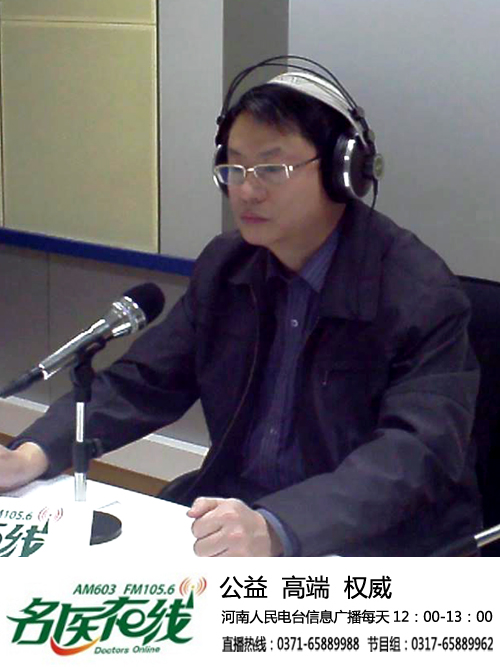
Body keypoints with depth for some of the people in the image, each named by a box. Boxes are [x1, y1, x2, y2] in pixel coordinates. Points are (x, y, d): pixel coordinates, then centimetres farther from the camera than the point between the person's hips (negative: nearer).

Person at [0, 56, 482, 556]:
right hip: (231, 511, 7)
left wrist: (276, 531, -42)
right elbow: (140, 383, 10)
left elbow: (413, 454, -27)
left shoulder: (422, 297, -16)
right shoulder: (224, 266, 6)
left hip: (365, 544, -7)